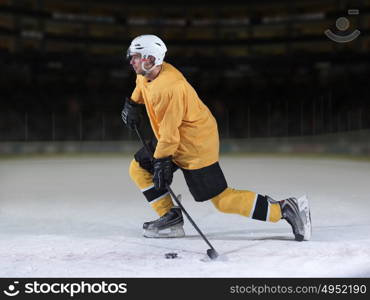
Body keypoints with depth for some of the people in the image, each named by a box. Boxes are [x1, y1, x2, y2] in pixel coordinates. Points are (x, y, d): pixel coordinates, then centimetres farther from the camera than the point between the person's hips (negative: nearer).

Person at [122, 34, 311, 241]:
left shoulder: (170, 86, -29)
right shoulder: (146, 74, 0)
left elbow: (169, 132, -27)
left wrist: (161, 161, -21)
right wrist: (133, 104, 16)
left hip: (195, 146, -10)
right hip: (176, 140, 10)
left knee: (222, 200, -7)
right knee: (139, 168, 10)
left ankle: (284, 209, -2)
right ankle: (171, 217, 12)